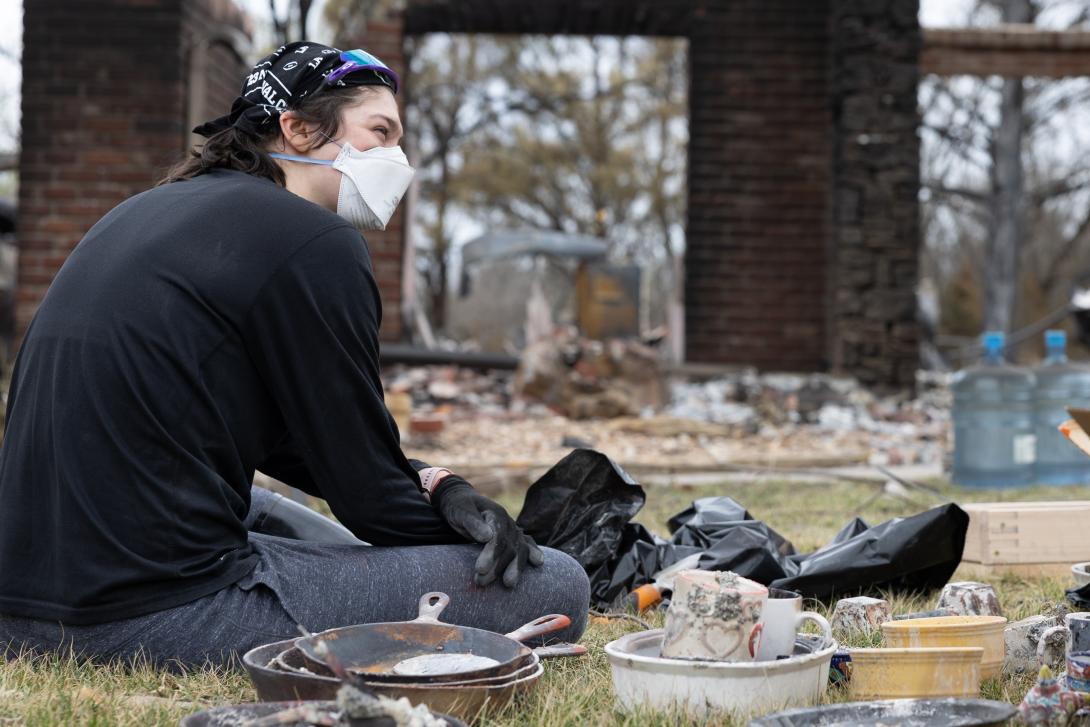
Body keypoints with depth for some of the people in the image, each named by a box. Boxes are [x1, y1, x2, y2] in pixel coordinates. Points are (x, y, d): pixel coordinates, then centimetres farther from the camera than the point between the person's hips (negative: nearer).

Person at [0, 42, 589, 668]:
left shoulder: (152, 211, 18)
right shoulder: (314, 242, -9)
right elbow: (366, 490, -7)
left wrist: (434, 483, 7)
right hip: (161, 611, -10)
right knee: (556, 586, -8)